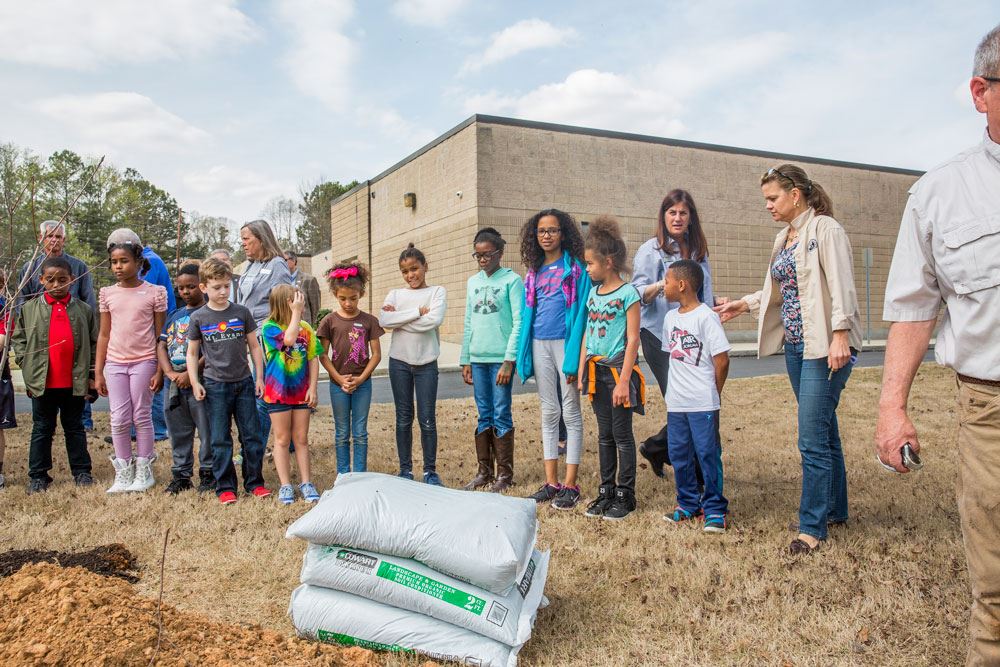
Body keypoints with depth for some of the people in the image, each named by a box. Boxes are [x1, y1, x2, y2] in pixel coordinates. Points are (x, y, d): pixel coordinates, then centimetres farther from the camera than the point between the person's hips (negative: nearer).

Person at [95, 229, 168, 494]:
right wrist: (98, 372, 7)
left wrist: (160, 370, -7)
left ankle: (144, 471, 16)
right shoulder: (108, 294, 6)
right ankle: (124, 473, 15)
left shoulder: (154, 292, -3)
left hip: (144, 362, -3)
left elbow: (161, 335, -2)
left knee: (142, 416, 3)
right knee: (119, 419, 3)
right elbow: (104, 335, 9)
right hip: (115, 363, 3)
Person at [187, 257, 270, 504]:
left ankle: (254, 482, 16)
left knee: (252, 436, 5)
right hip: (215, 385, -1)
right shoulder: (198, 317, -1)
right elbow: (192, 353, 6)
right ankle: (225, 487, 14)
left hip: (244, 382, 1)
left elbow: (254, 346, 7)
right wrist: (195, 383, -3)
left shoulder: (241, 312, 1)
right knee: (220, 440, 4)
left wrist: (259, 377, 3)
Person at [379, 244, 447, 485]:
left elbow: (434, 321, -16)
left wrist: (399, 319, -11)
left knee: (427, 420, 2)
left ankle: (430, 470, 14)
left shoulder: (437, 292, 2)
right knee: (403, 419, 9)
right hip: (399, 361, 2)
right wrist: (417, 312, -15)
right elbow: (384, 321, -12)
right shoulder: (395, 294, 7)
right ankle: (405, 469, 20)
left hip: (426, 363, -2)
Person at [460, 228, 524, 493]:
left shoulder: (512, 280, -4)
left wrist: (509, 361, -15)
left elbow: (519, 323, -9)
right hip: (477, 358, 5)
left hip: (501, 358, -5)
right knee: (484, 417, 11)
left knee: (501, 416, -1)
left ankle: (504, 474, 9)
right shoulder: (473, 282, 13)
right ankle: (484, 471, 19)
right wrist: (465, 360, 12)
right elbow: (468, 324, 15)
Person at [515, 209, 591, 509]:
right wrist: (523, 356, 6)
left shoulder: (576, 269, -3)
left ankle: (570, 485, 7)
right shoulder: (534, 273, 12)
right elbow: (527, 315, 13)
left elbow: (580, 313, -9)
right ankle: (551, 483, 17)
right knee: (549, 413, 10)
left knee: (571, 412, 1)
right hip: (540, 345, 6)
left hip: (566, 343, -5)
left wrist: (574, 357, -17)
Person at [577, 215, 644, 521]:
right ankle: (606, 492, 23)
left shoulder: (628, 293, -10)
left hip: (618, 370, -6)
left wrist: (623, 380, -17)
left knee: (622, 435, 2)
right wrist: (582, 371, 9)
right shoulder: (593, 293, 10)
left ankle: (625, 495, 13)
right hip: (596, 371, 7)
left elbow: (633, 340, -13)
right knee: (604, 435, 13)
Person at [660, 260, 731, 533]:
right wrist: (675, 389, 11)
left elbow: (722, 359, -12)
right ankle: (689, 504, 27)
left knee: (708, 454, 1)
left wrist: (713, 393, -2)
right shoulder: (671, 317, 10)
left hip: (703, 403, -7)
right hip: (676, 402, 7)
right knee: (679, 454, 12)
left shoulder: (706, 317, -13)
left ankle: (715, 509, 14)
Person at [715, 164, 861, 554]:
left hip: (824, 347, -9)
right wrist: (745, 305, 18)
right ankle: (835, 508, 29)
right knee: (824, 431, 17)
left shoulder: (825, 229, -9)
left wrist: (840, 334, -24)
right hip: (796, 346, 9)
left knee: (812, 439, -8)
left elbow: (840, 284, -17)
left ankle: (812, 526, 2)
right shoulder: (784, 238, 16)